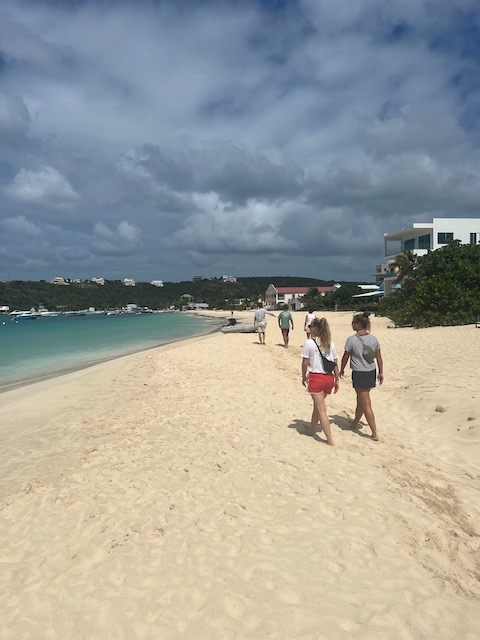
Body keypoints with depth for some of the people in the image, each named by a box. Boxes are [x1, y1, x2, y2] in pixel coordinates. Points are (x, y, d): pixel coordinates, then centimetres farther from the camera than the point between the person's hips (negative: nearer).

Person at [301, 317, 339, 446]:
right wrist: (337, 379, 14)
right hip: (329, 377, 5)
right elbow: (335, 363, 6)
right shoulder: (330, 344, 4)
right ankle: (311, 430, 35)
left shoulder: (309, 343, -10)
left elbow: (305, 363, -7)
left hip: (316, 377, -5)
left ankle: (330, 440, -1)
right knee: (317, 405, 21)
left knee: (321, 409, 0)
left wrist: (304, 376, 7)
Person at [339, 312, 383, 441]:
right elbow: (379, 357, 7)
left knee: (366, 404, 0)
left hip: (359, 374, -6)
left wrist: (342, 369, 11)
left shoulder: (352, 339, -14)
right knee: (360, 400, 23)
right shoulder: (373, 339, 2)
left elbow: (346, 356, -4)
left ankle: (375, 433, 2)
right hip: (371, 373, 6)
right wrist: (381, 372, 17)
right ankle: (355, 422, 40)